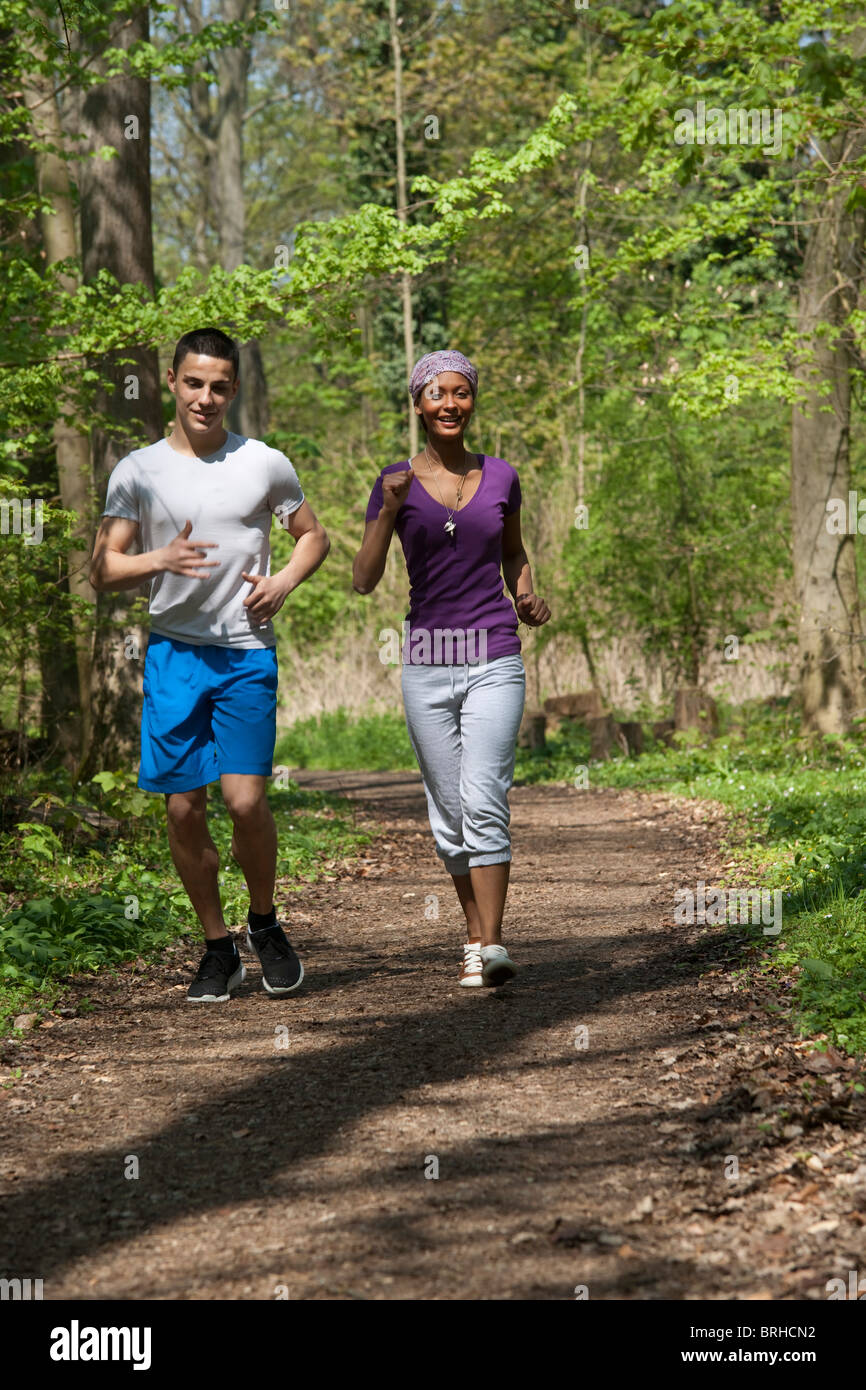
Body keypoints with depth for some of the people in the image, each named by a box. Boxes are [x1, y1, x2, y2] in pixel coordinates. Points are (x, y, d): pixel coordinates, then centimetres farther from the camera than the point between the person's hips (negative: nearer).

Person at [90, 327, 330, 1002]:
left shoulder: (265, 464, 4)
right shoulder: (138, 471, 4)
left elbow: (313, 534, 18)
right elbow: (103, 569, 2)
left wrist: (283, 584, -1)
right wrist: (162, 559, -17)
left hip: (248, 651, -1)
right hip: (173, 650, 1)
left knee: (246, 800, -12)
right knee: (184, 808, 1)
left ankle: (265, 923, 13)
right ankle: (218, 947, 16)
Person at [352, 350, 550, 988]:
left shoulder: (501, 477, 5)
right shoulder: (397, 482, 1)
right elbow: (364, 581, -6)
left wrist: (527, 595, 3)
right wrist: (390, 510, -18)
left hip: (494, 659, -1)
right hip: (427, 661, 1)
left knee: (483, 802, -15)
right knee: (449, 812, 7)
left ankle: (492, 946, -19)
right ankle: (475, 937, 21)